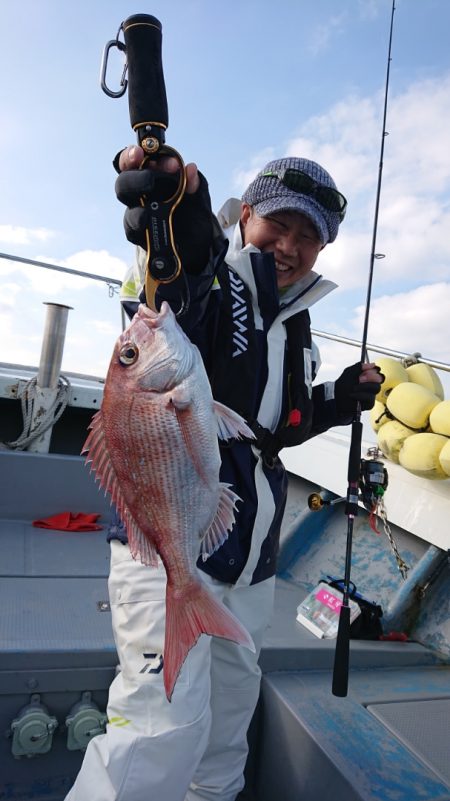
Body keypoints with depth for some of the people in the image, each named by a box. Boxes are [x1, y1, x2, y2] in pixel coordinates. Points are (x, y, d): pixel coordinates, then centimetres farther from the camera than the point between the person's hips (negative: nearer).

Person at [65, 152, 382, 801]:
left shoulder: (295, 322, 11)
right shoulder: (209, 283, -11)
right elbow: (165, 296, -38)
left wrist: (339, 400, 7)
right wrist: (181, 238, -58)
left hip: (249, 559, 8)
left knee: (231, 707, 22)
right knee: (168, 728, -13)